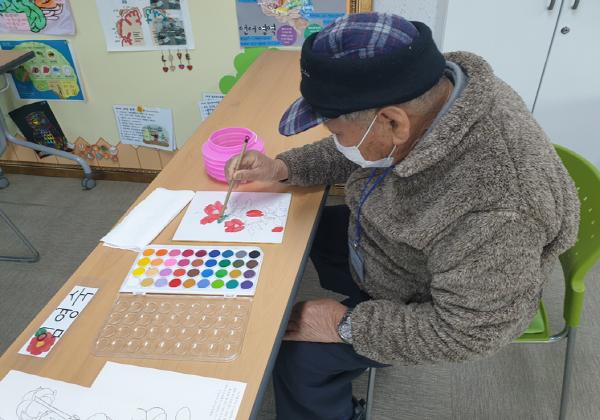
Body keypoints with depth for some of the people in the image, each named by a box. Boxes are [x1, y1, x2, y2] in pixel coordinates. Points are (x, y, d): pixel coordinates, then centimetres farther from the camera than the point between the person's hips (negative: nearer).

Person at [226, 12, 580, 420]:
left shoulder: (494, 209, -42)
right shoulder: (422, 90, -19)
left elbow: (468, 330, -30)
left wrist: (347, 325, -24)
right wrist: (282, 167, -10)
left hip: (434, 310, -7)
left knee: (297, 355, -8)